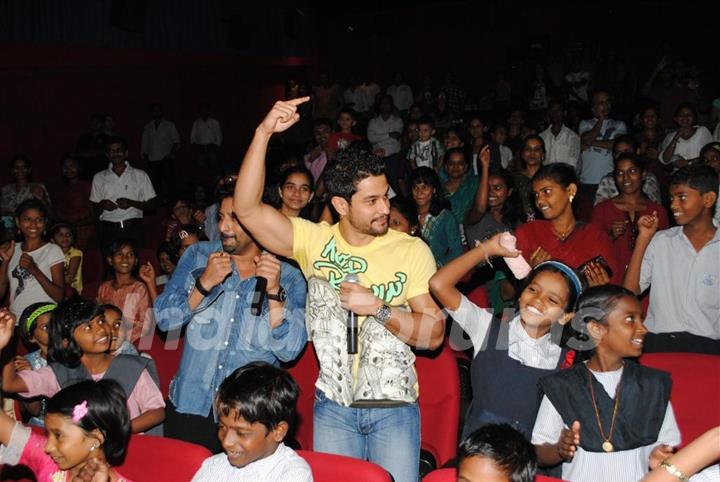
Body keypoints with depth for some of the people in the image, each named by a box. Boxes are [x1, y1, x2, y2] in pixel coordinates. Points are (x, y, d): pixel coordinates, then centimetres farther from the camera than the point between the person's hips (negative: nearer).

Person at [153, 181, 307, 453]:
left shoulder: (289, 279, -2)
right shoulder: (198, 256, 4)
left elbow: (288, 351, -10)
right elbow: (164, 319, -2)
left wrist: (274, 292, -21)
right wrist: (205, 283, -16)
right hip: (190, 406, 2)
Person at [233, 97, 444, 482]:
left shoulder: (412, 250, -4)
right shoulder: (315, 241, -3)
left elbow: (434, 333, -6)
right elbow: (247, 208, -15)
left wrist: (378, 309, -19)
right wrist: (263, 133, -22)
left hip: (394, 408, 0)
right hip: (333, 405, 1)